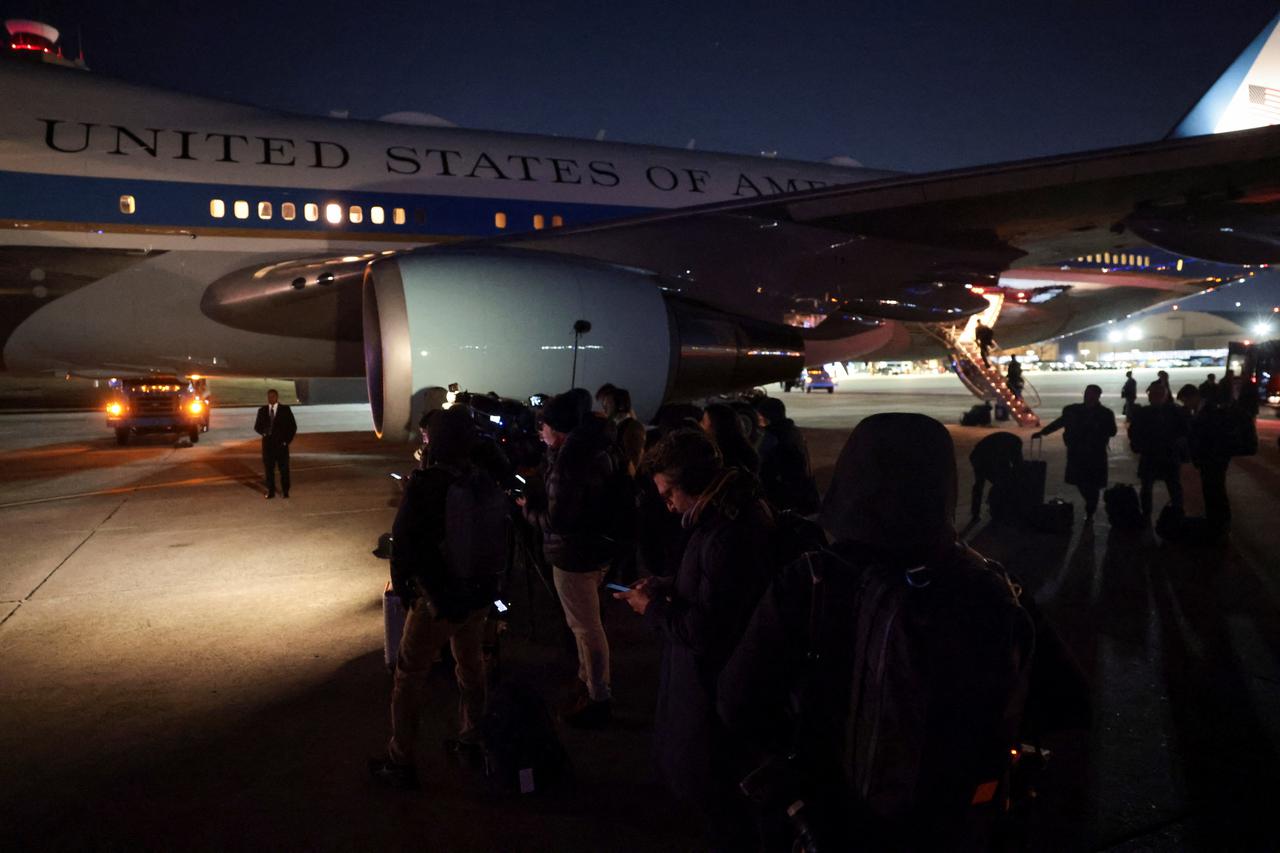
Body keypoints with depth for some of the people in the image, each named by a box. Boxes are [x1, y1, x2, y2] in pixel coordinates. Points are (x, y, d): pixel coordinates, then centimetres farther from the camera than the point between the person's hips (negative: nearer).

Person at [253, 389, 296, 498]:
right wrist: (263, 432, -11)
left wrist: (287, 440, -5)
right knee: (268, 468, 3)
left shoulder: (285, 409, 1)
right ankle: (271, 491, 10)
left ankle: (285, 491, 7)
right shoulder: (262, 410, 8)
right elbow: (257, 426, 11)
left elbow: (293, 426, 2)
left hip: (281, 444, -2)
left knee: (284, 468, 0)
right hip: (268, 444, 2)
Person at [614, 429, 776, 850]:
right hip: (712, 673, 10)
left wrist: (652, 608, -15)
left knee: (715, 788, 14)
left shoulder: (728, 535, -33)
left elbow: (703, 632, -30)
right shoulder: (732, 511, 0)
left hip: (714, 685, -10)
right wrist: (668, 585, 1)